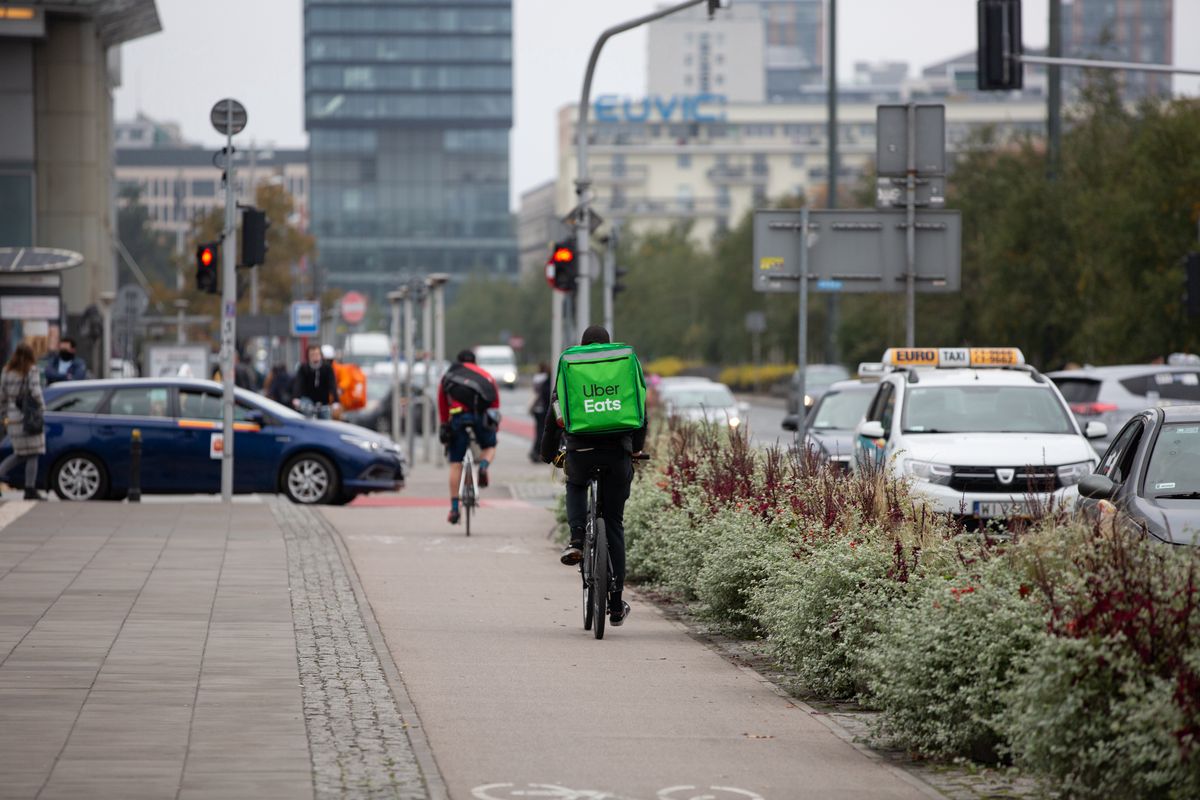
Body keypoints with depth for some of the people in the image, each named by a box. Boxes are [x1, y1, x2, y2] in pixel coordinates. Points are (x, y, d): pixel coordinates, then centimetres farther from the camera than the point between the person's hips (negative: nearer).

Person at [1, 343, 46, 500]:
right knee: (32, 455, 1)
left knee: (20, 454, 16)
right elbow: (35, 392, -17)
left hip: (13, 417, 6)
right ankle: (30, 490, 0)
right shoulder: (31, 370, -8)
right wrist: (41, 409, -2)